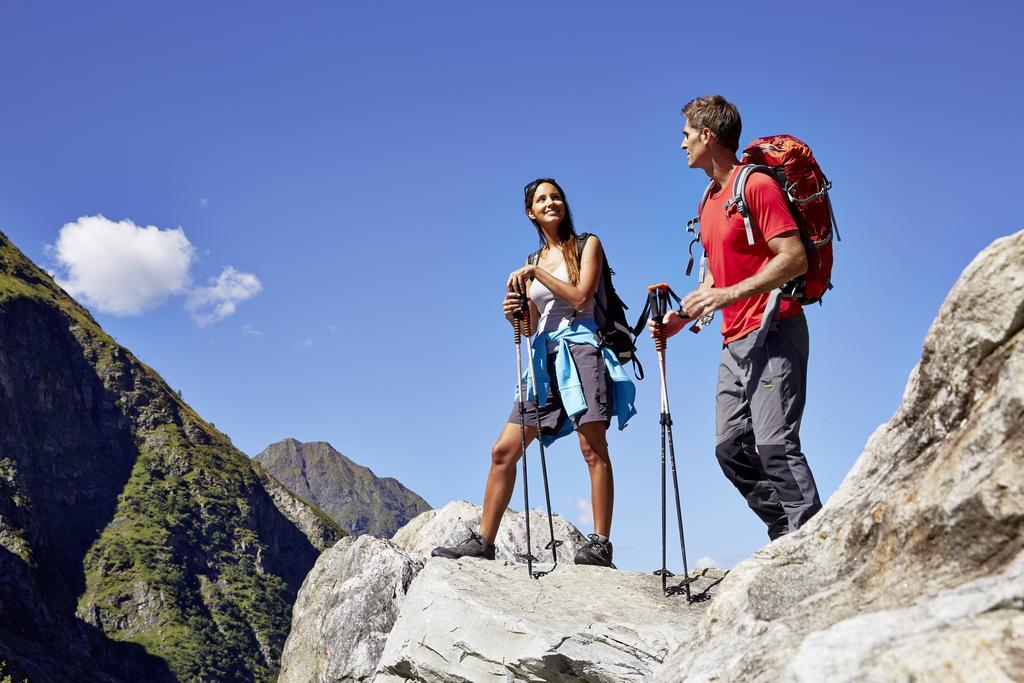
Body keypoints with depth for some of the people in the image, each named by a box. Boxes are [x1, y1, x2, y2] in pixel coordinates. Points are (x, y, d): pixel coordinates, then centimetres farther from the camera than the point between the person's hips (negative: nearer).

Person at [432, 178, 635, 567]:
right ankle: (483, 541, 3)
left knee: (593, 449, -12)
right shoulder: (532, 263, 21)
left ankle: (600, 543, -10)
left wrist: (535, 272, -8)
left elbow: (581, 296, -9)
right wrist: (514, 313, -2)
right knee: (503, 451, -1)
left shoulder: (587, 245, 7)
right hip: (546, 356, 6)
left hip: (582, 347, -6)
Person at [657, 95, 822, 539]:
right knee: (731, 447, 6)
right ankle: (787, 541, 11)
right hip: (736, 341, 9)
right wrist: (683, 315, 13)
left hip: (773, 332, -9)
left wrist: (730, 295, -24)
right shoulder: (711, 200, 20)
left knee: (775, 444, -15)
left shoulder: (756, 185, -8)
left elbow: (795, 258, -17)